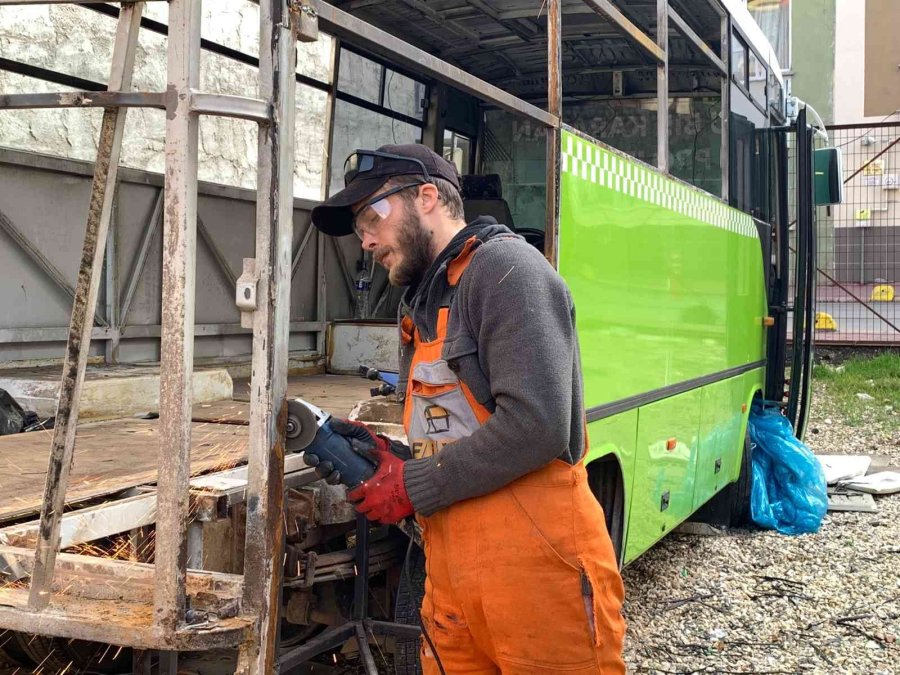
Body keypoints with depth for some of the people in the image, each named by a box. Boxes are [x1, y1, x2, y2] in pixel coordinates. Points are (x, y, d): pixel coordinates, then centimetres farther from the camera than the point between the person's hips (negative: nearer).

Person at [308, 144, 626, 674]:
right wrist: (381, 456, 4)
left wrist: (413, 488, -12)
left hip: (535, 571, -8)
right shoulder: (425, 305, 19)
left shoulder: (505, 268, -9)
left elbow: (535, 426, -21)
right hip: (451, 579, 8)